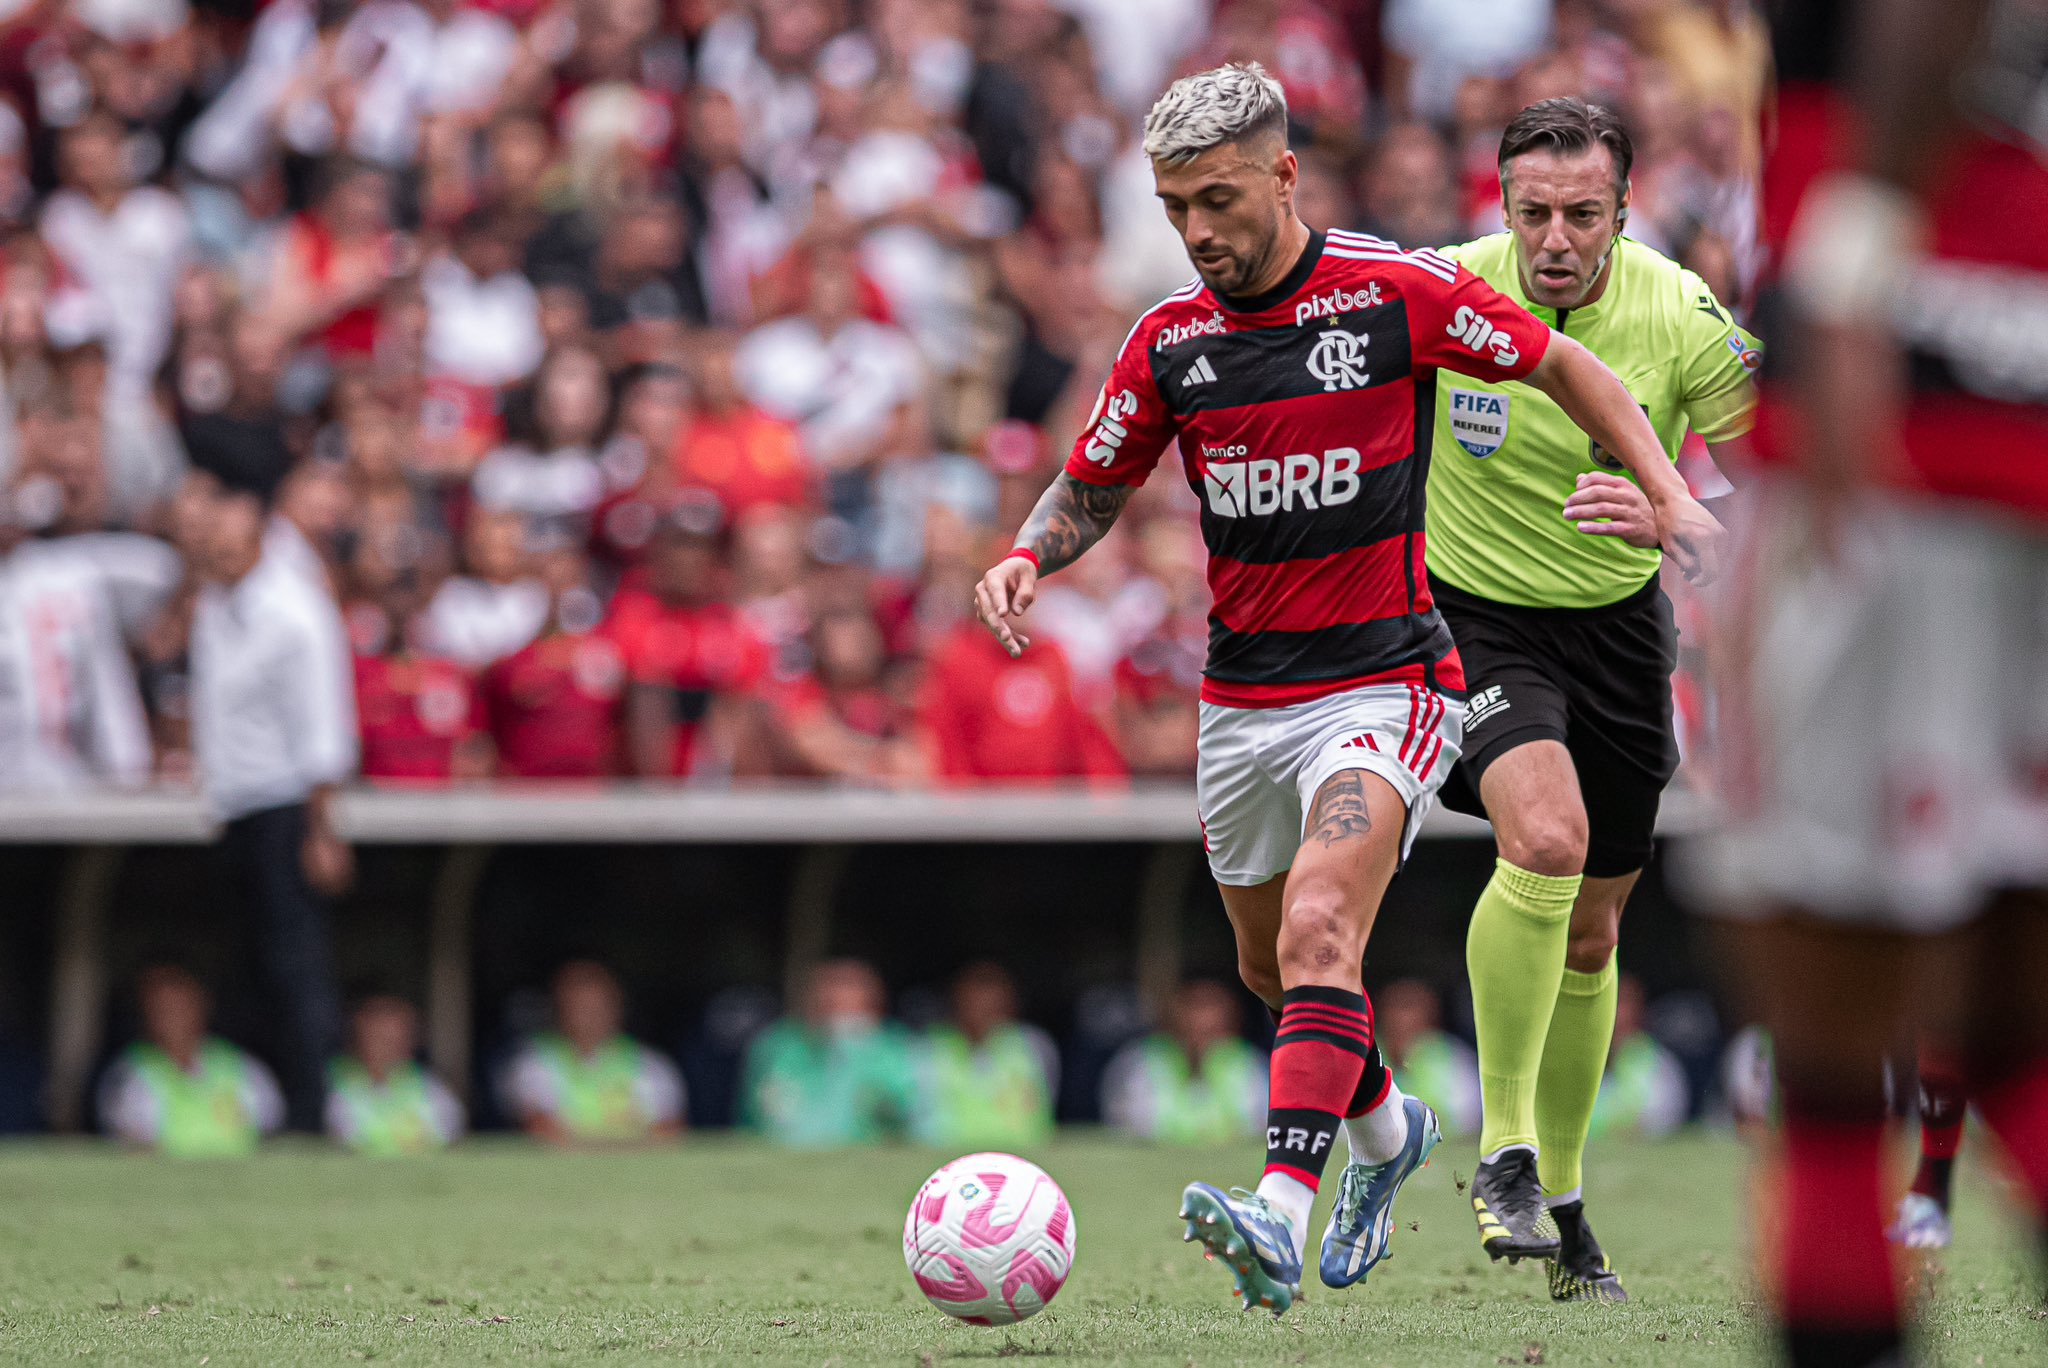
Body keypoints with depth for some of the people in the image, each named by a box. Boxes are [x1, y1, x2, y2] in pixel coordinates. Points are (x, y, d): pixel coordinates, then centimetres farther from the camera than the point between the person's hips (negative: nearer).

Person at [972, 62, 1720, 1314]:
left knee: (1319, 934, -25)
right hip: (1242, 692, 6)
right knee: (1271, 965, 18)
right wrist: (1028, 557, -7)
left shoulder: (1398, 293, -10)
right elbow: (1095, 485, 14)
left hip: (1384, 681, -6)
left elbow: (1564, 367, 2)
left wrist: (1671, 496, -7)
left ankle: (1281, 1215, -37)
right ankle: (1388, 1129, 47)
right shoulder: (1170, 341, 2)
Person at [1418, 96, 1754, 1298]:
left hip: (1618, 623, 3)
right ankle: (1504, 1152, -18)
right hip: (1474, 615, -3)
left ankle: (1560, 1199, 29)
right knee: (1545, 839, -29)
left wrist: (1665, 513, -33)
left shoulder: (1682, 317, -15)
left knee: (1593, 931, 11)